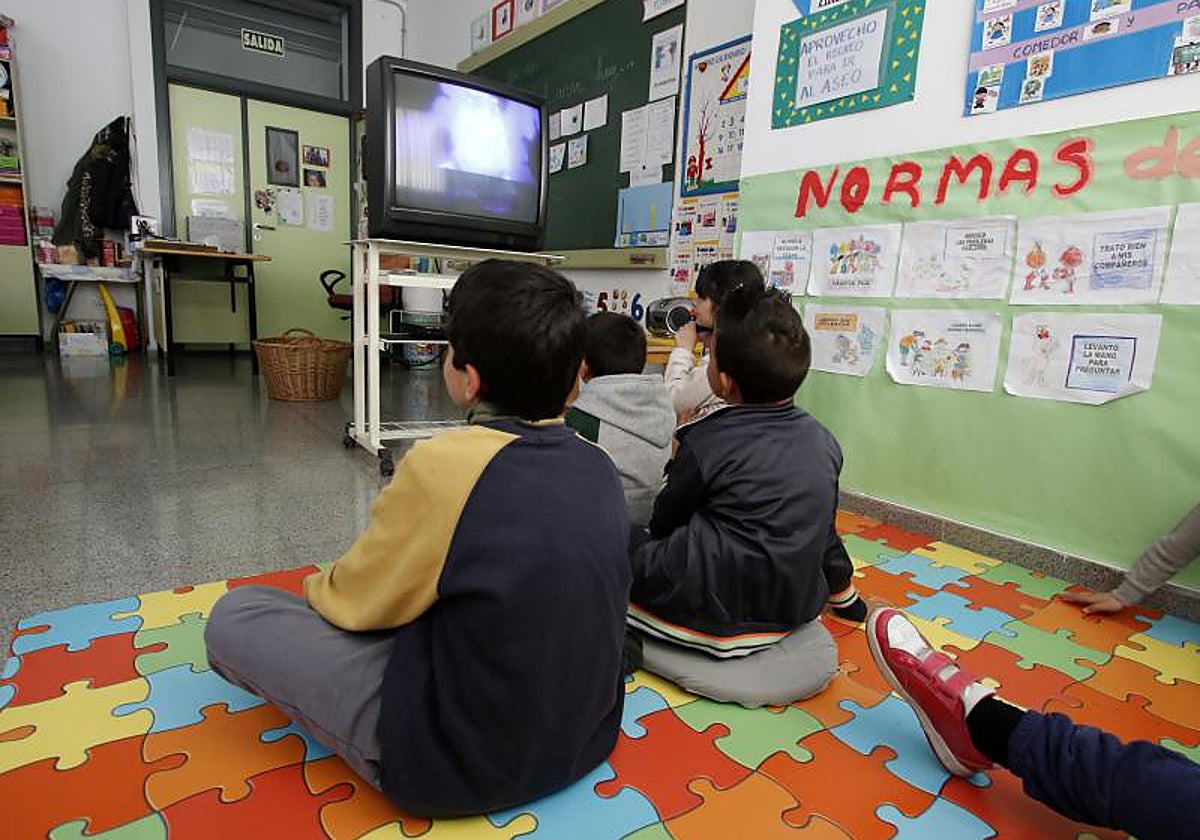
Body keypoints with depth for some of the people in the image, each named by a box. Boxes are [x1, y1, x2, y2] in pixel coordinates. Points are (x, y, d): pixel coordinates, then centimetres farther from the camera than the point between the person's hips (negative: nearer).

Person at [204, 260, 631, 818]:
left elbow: (354, 603, -10)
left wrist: (317, 585, 14)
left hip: (461, 766, -6)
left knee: (233, 617, 1)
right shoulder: (599, 467, -6)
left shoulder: (445, 465, -26)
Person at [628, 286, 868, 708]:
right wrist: (843, 594, 31)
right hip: (797, 608, 6)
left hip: (720, 613, -6)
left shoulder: (707, 441, -17)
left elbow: (662, 523, -2)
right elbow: (824, 531, 12)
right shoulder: (822, 438, -1)